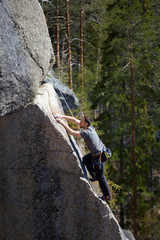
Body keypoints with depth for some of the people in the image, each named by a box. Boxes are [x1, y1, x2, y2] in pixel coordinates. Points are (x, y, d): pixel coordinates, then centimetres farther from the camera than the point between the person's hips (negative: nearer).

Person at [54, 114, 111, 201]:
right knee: (85, 159, 28)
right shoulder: (90, 127, -3)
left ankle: (107, 196, 18)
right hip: (100, 150, 9)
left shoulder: (86, 132, -28)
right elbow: (75, 120, 1)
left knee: (101, 177, 5)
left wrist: (63, 123, -24)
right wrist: (62, 116, -3)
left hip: (99, 156, -9)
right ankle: (94, 176, 34)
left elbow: (72, 132, -31)